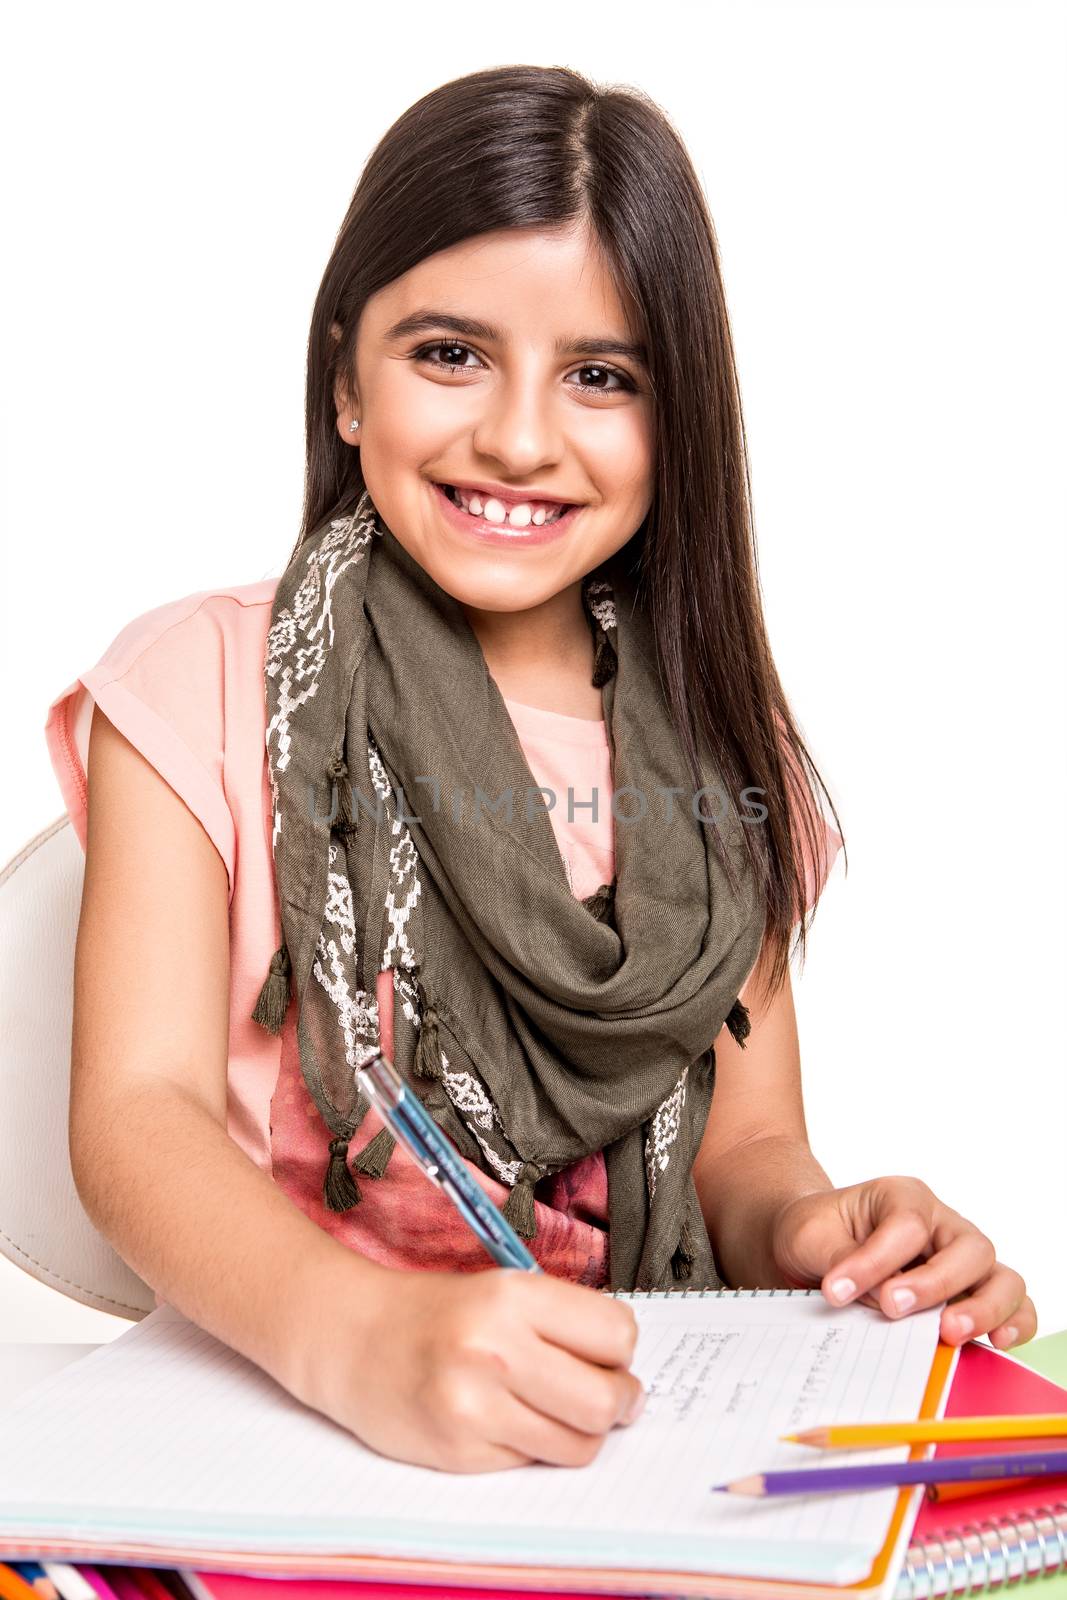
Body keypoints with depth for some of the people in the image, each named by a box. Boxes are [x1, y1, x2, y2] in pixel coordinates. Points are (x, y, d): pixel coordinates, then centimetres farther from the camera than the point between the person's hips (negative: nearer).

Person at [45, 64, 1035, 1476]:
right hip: (269, 1394, 0)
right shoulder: (202, 686, -1)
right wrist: (358, 1335, -32)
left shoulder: (717, 745, 10)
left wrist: (813, 1227, -14)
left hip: (642, 1416, 1)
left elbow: (742, 1140, 10)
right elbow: (138, 1110, -12)